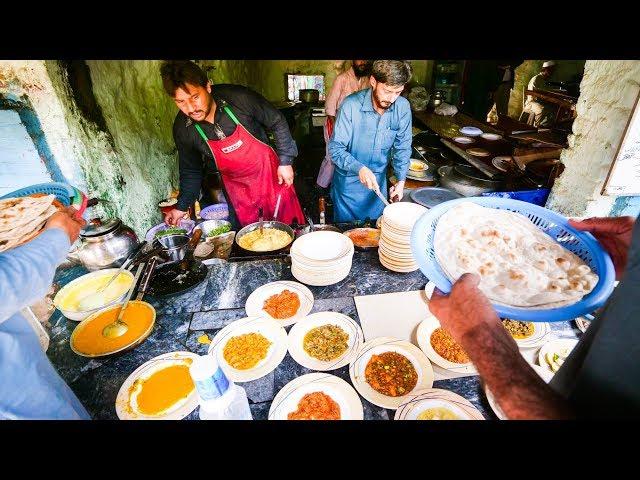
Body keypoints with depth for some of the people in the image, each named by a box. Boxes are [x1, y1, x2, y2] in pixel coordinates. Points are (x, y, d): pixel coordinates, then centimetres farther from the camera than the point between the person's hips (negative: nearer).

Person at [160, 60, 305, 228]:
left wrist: (285, 162, -9)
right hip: (238, 189, 2)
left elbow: (277, 122, -9)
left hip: (272, 174, -1)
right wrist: (182, 207, 5)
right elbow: (190, 172, 4)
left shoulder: (238, 97, -22)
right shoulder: (182, 129, -12)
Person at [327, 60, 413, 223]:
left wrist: (401, 180, -9)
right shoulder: (351, 106, -22)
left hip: (379, 180, 3)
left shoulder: (403, 107, -11)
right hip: (348, 180, -3)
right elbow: (335, 148, -21)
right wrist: (359, 168, -36)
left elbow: (402, 147, -1)